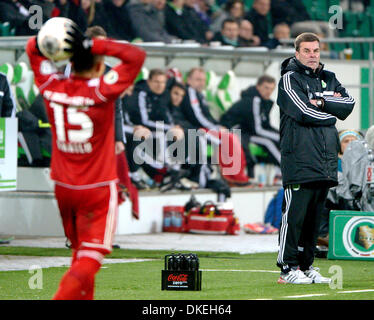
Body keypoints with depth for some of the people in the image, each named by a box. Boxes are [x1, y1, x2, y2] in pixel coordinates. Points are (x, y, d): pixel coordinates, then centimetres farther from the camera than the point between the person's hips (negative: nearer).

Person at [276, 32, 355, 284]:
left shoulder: (329, 79, 20)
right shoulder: (290, 79, -1)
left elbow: (349, 103, 5)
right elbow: (304, 112, -15)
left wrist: (322, 102, -9)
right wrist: (332, 113, 0)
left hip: (326, 160, 7)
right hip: (299, 159, -7)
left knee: (315, 215, 9)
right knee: (295, 213, -8)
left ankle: (306, 265, 15)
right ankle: (288, 268, -6)